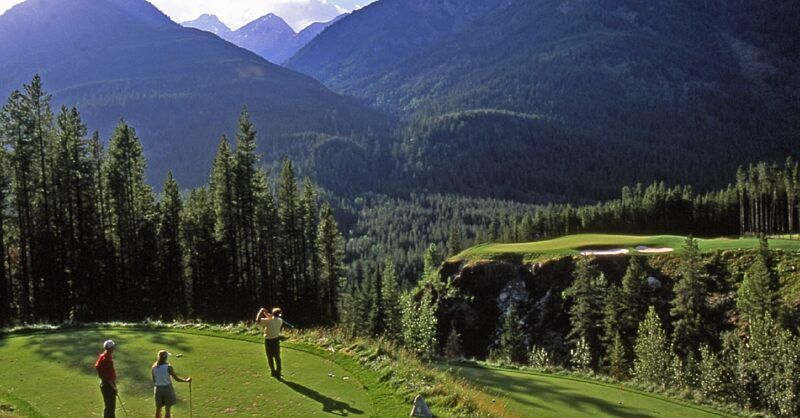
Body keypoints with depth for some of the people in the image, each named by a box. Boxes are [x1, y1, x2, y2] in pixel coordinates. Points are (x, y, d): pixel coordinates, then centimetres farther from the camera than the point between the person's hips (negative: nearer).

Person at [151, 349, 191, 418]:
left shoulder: (153, 367, -5)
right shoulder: (168, 367, -19)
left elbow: (154, 381, 3)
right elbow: (176, 378, -14)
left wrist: (155, 391, 17)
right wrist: (186, 380, 1)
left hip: (158, 389, 4)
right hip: (167, 388, -4)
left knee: (158, 409, 16)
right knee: (168, 410, 8)